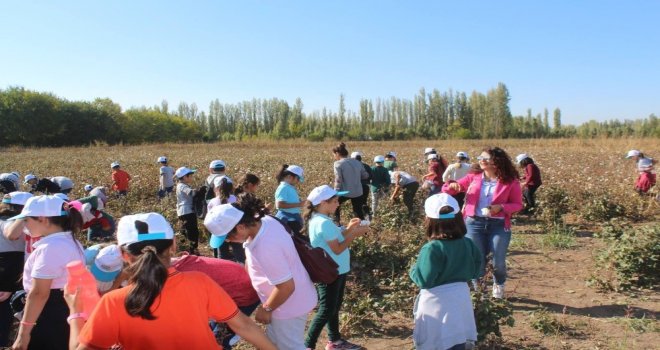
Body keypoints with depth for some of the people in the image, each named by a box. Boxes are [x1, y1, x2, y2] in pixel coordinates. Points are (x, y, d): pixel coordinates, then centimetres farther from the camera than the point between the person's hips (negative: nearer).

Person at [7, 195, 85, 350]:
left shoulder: (49, 248, -21)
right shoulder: (70, 241, 10)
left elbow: (39, 293, -23)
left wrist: (24, 332, -19)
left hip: (51, 317, -10)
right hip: (67, 311, 10)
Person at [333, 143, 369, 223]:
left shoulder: (338, 163, -11)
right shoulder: (357, 162, 6)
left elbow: (338, 181, -14)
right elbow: (365, 176, 10)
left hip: (345, 192, -4)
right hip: (358, 192, 5)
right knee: (359, 213, 16)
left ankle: (337, 222, 21)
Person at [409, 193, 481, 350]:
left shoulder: (432, 249, -23)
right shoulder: (467, 244, -3)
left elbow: (423, 280, -22)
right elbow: (475, 272, 8)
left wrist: (414, 269, -3)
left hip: (437, 303, -6)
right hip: (461, 299, 6)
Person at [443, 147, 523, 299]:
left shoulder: (510, 182, -1)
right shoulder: (472, 178, 5)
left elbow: (518, 204, 0)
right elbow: (446, 191, 9)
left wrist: (501, 207, -18)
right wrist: (451, 185, -15)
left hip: (499, 225, -1)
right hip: (474, 223, 1)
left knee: (498, 262, 3)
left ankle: (499, 284, 38)